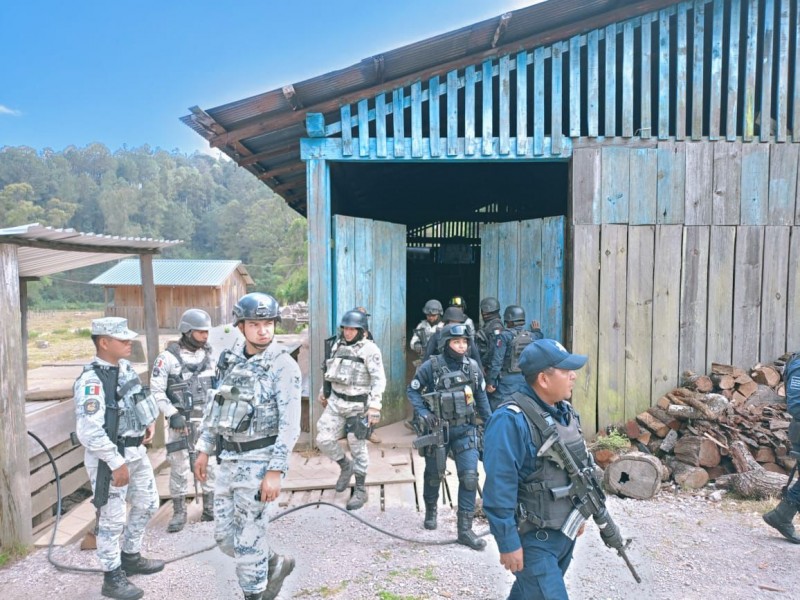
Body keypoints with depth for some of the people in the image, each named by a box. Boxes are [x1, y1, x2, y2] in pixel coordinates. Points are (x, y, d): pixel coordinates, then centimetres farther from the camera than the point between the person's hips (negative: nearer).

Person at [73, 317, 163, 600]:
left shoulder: (125, 367, 4)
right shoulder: (91, 380, -23)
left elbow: (141, 397, 23)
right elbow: (89, 432, -27)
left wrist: (150, 421, 8)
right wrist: (116, 463, -23)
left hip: (136, 452, 9)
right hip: (110, 458, -9)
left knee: (147, 504, 21)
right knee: (112, 519, 6)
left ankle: (131, 557, 40)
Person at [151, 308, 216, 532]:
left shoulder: (208, 355, 4)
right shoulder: (168, 357, -10)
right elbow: (156, 391, -10)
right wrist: (172, 414, -16)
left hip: (207, 419, 4)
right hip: (181, 421, -4)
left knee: (210, 464, 10)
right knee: (179, 467, 5)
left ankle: (210, 508, 25)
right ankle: (179, 512, 19)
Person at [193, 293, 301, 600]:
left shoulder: (283, 366, -15)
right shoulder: (229, 359, 5)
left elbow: (289, 425, -18)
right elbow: (214, 407, 15)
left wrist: (275, 471, -21)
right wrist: (204, 449, 14)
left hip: (258, 461, -7)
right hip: (228, 458, 7)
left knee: (248, 538, 3)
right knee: (224, 535, 15)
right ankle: (276, 565, 38)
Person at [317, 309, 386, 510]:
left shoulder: (370, 349, -13)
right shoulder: (337, 345, 7)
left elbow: (378, 379, -17)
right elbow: (329, 370, 19)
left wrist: (374, 406, -23)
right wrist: (323, 392, 24)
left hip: (358, 405, -6)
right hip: (335, 401, 6)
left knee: (358, 448, 3)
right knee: (324, 440, 1)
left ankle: (360, 490, 19)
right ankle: (345, 466, 28)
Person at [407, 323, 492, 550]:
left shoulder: (473, 367, -2)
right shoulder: (431, 366, -13)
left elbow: (481, 396, 9)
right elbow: (412, 391, -3)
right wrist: (423, 413, -17)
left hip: (465, 430, 2)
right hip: (437, 429, -2)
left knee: (469, 477, -5)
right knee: (434, 474, 15)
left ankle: (465, 530, 6)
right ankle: (430, 511, 43)